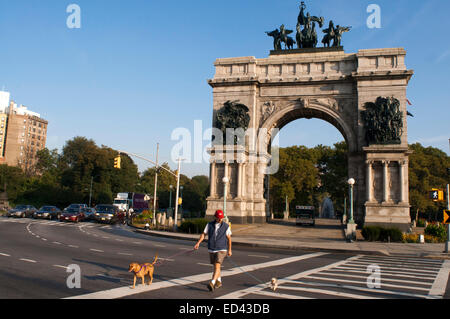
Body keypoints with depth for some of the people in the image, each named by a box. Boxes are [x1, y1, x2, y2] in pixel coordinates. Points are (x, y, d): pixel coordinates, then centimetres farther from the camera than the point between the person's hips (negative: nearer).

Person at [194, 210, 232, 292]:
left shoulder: (226, 226, -6)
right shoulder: (209, 225, 0)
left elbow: (229, 238, 3)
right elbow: (203, 234, 0)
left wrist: (229, 250, 7)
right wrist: (198, 243, -14)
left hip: (221, 250, -4)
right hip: (211, 250, 4)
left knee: (217, 267, -18)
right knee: (215, 267, 17)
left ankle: (212, 283, -27)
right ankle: (219, 282, 36)